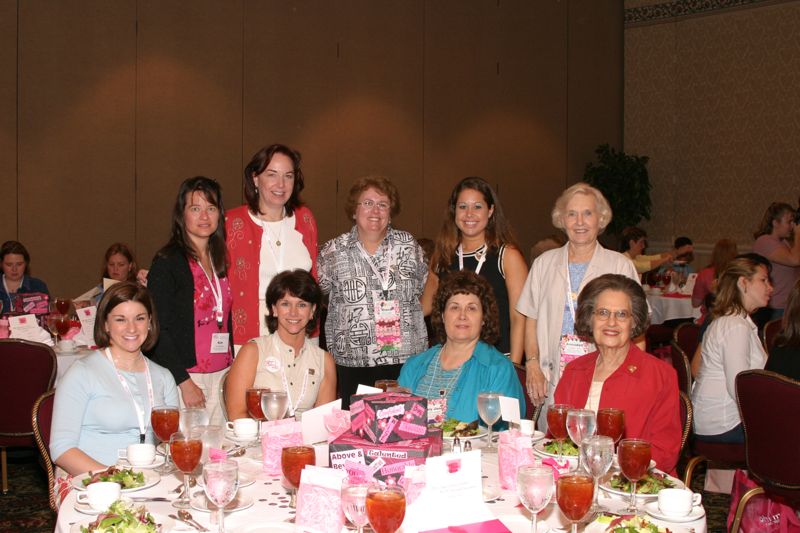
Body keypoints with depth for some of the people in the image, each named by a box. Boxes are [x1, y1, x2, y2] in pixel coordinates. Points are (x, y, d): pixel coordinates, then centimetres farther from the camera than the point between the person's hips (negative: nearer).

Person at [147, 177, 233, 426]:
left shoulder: (220, 260, 13)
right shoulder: (168, 261, -7)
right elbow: (158, 329, -11)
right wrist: (184, 382, -15)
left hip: (223, 376, 6)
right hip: (185, 377, -6)